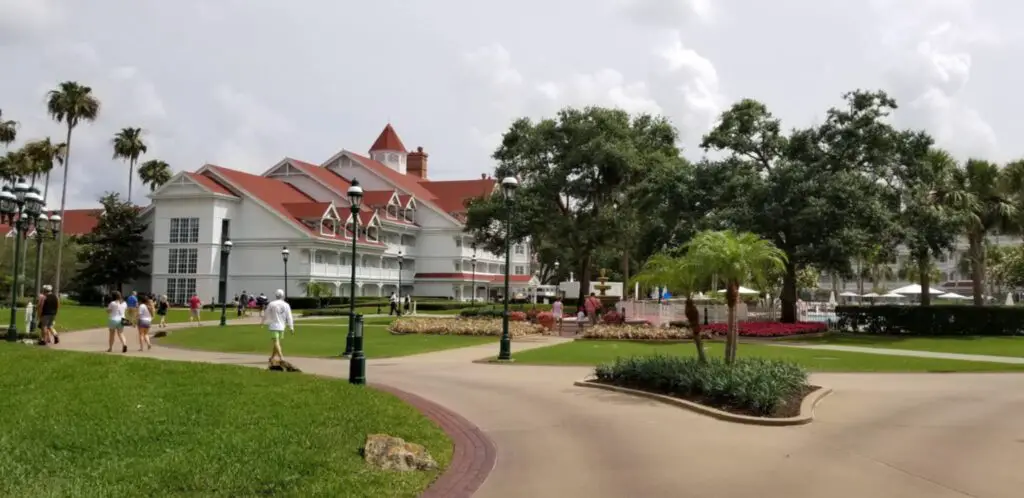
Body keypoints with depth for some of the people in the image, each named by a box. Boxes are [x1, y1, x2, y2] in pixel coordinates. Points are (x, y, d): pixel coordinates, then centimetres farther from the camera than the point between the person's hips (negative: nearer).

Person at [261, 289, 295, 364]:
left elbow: (266, 314, 5)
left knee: (276, 342, -7)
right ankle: (272, 357, 25)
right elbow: (289, 317, -1)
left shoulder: (271, 304, -5)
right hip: (282, 327, 3)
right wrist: (291, 327, 2)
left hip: (273, 326, -3)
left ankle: (281, 357, -22)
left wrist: (262, 322, 23)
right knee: (277, 342, 16)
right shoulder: (286, 305, 1)